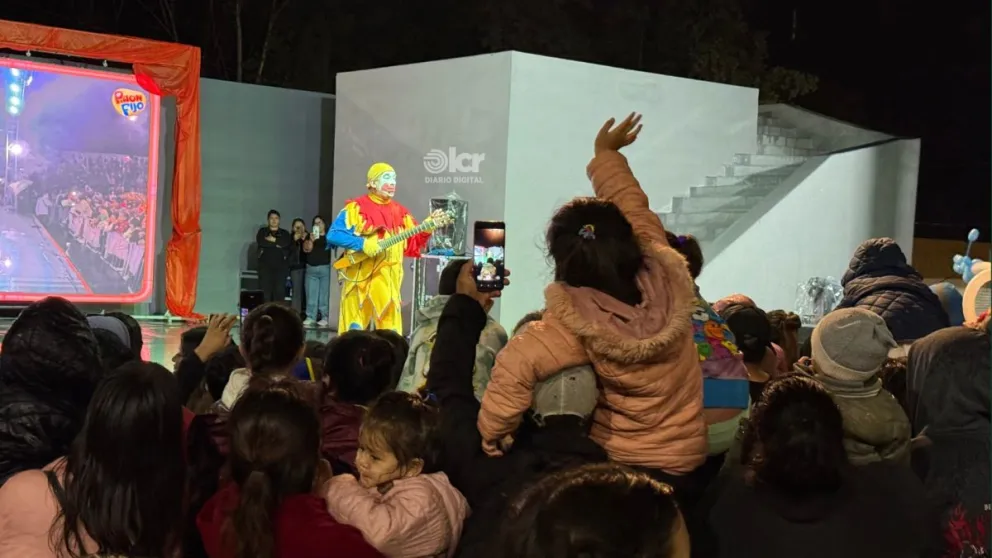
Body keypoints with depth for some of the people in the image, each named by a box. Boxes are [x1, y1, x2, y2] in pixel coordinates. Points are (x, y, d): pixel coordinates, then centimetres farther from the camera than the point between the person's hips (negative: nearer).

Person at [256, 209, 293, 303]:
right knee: (264, 292, -7)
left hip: (281, 267, 1)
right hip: (265, 266, -1)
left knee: (280, 292, -4)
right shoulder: (262, 231, 11)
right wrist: (277, 244, -8)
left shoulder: (285, 233, 13)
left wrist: (273, 239, -7)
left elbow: (286, 243, -8)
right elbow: (261, 242, -10)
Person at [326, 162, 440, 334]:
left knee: (390, 329, 2)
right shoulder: (356, 207, -1)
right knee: (354, 329, -2)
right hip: (358, 277, -4)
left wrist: (426, 229, -5)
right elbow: (333, 235, -8)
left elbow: (412, 244, 12)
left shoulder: (400, 212, 14)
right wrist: (362, 243, -18)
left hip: (388, 280, 4)